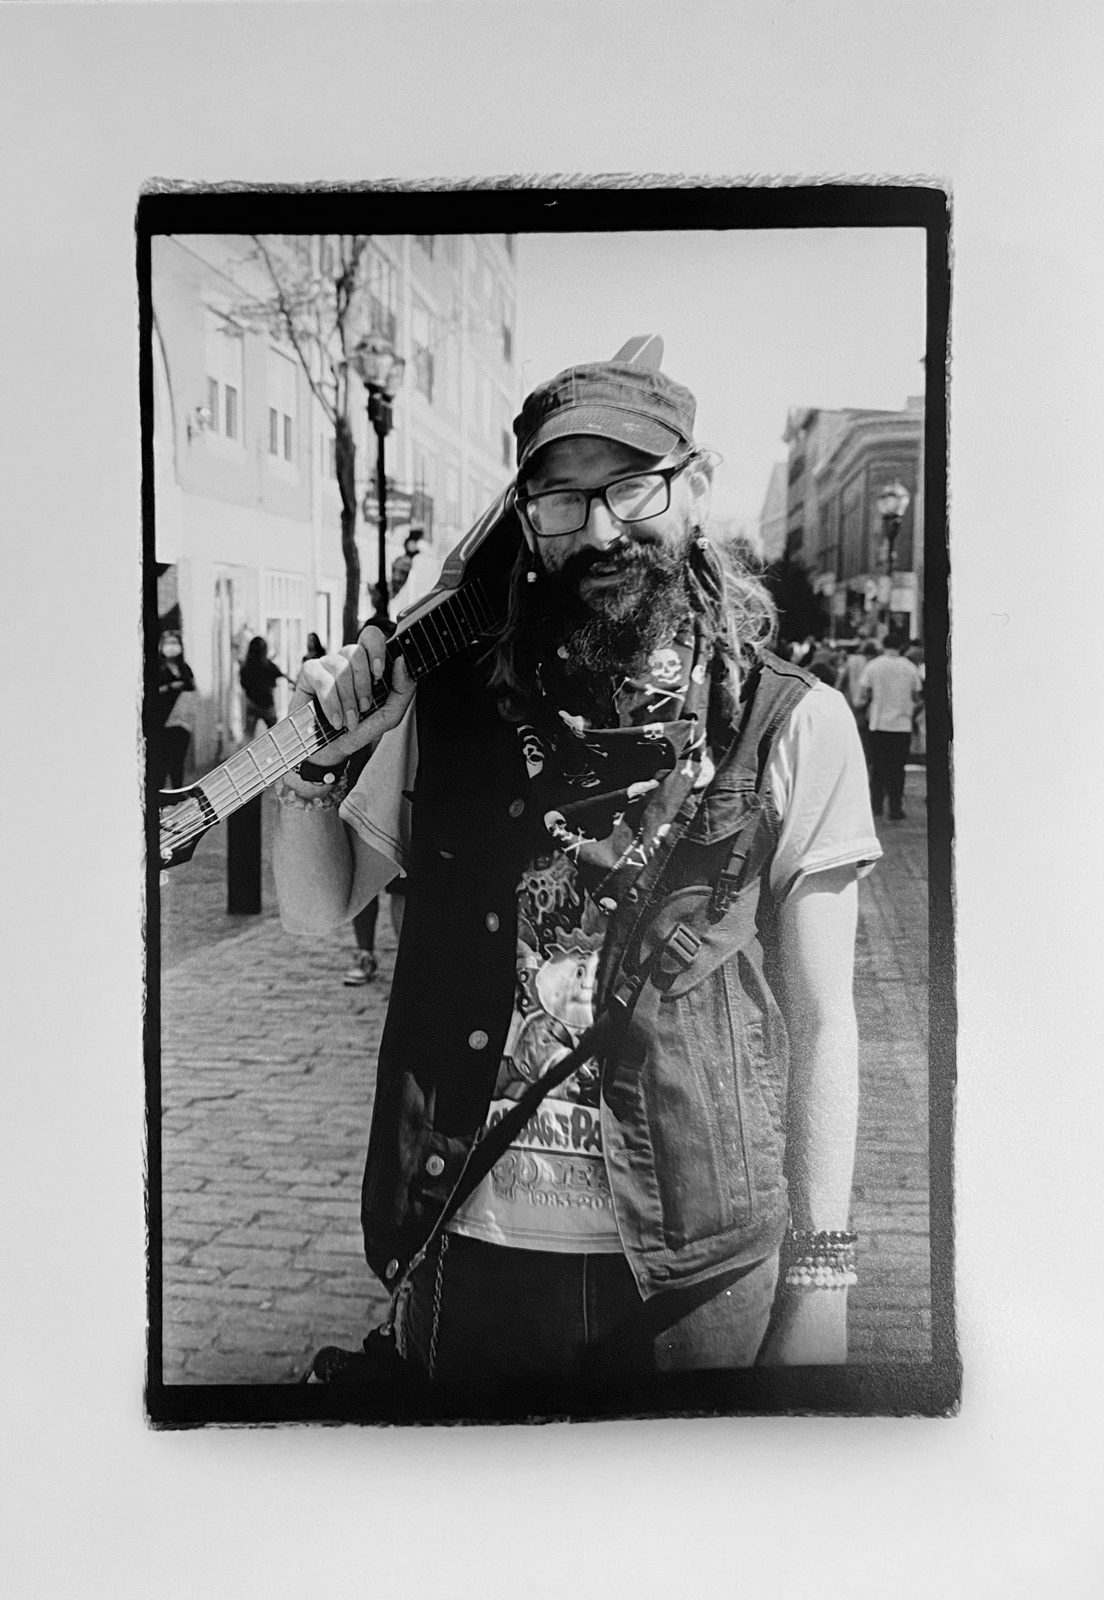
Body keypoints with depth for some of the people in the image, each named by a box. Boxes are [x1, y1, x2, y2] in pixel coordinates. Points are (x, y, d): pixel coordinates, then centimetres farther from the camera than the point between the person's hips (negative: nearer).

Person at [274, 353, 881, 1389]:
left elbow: (820, 1020, -3)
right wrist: (311, 765, -9)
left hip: (698, 1264, -1)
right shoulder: (452, 702, 0)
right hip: (466, 1238, 2)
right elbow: (317, 908, 9)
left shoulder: (794, 724, -7)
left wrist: (820, 1272, -4)